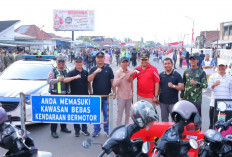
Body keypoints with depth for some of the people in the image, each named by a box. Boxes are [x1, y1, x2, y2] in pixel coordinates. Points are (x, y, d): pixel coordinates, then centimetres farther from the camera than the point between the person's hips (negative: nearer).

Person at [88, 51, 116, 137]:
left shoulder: (108, 69, 5)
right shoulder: (93, 69, 5)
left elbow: (112, 81, 6)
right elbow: (89, 80, -8)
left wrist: (114, 92, 3)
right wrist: (95, 72, -23)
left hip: (107, 96, 0)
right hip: (96, 95, 1)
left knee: (107, 114, 6)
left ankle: (107, 129, 20)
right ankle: (96, 129, 21)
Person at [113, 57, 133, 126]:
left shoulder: (130, 72, 2)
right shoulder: (118, 72, -8)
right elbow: (114, 84, -18)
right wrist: (121, 78, -29)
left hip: (129, 96, 4)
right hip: (121, 96, -4)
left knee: (128, 113, 15)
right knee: (120, 113, 2)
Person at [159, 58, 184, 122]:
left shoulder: (177, 75, -3)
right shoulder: (161, 75, 7)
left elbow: (182, 87, -8)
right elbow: (158, 86, 13)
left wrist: (173, 86, -24)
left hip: (173, 102, -3)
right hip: (163, 102, 3)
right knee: (164, 119, 14)